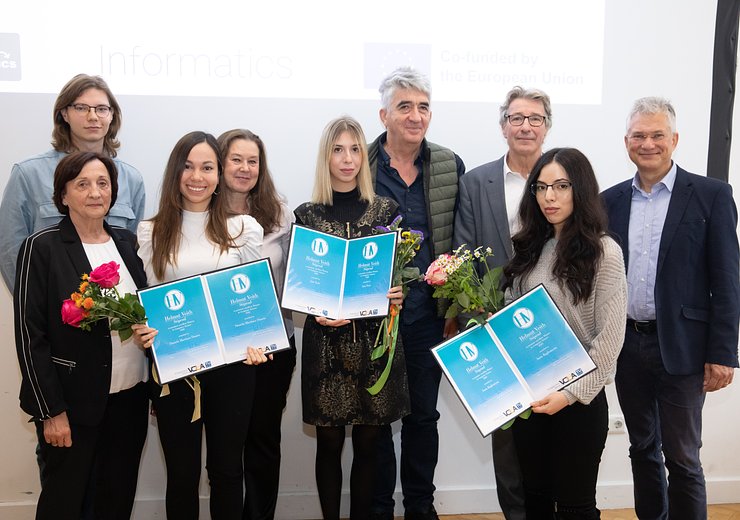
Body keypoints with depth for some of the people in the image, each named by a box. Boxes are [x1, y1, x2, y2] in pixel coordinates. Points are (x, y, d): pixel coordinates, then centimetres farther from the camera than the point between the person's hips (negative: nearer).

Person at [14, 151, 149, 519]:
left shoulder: (127, 242, 7)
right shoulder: (42, 248, -8)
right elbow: (30, 336, -10)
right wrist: (50, 410, -13)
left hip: (130, 394, 5)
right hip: (72, 402, -4)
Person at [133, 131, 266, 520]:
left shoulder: (243, 227, 2)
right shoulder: (152, 231, 4)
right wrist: (143, 332, -15)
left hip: (230, 366, 0)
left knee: (226, 469, 12)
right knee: (181, 472, 12)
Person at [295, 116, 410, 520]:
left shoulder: (385, 209, 5)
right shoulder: (306, 214, 2)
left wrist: (396, 294, -11)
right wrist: (317, 312, -15)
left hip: (376, 339, 1)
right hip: (327, 340, -1)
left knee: (367, 442, 9)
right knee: (329, 443, 8)